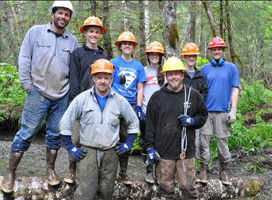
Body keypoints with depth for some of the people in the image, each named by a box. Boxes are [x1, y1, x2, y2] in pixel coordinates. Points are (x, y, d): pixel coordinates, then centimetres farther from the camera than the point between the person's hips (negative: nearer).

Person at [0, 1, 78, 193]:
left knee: (55, 134, 11)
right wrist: (28, 85, -4)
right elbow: (24, 59, 0)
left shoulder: (72, 41, 7)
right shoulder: (35, 32, 0)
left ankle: (50, 169, 26)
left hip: (62, 96, 3)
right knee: (27, 132, -2)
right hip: (38, 93, -3)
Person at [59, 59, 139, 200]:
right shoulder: (82, 99, -2)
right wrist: (70, 147, -1)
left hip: (110, 153, 3)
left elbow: (133, 122, 18)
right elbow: (65, 123, 2)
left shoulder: (120, 101, 4)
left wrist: (128, 144, 11)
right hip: (87, 151, -2)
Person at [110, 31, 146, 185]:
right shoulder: (114, 62, 4)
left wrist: (139, 107, 2)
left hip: (132, 105, 3)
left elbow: (140, 89, 12)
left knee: (127, 138, 5)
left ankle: (123, 172, 15)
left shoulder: (138, 66, 12)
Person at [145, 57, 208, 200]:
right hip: (163, 152, 0)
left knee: (188, 187, 3)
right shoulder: (157, 97, 5)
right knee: (165, 187, 8)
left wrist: (193, 121, -5)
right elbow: (150, 124, 5)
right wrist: (149, 147, 0)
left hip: (186, 151, 0)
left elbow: (203, 116, 17)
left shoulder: (193, 95, 6)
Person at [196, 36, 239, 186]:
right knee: (204, 140, 0)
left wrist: (233, 110, -5)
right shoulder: (204, 69, 10)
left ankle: (223, 170, 21)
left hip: (223, 111, -1)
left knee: (223, 141, 5)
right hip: (206, 110, 1)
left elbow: (235, 89, 4)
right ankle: (203, 170, 11)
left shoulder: (231, 68, 7)